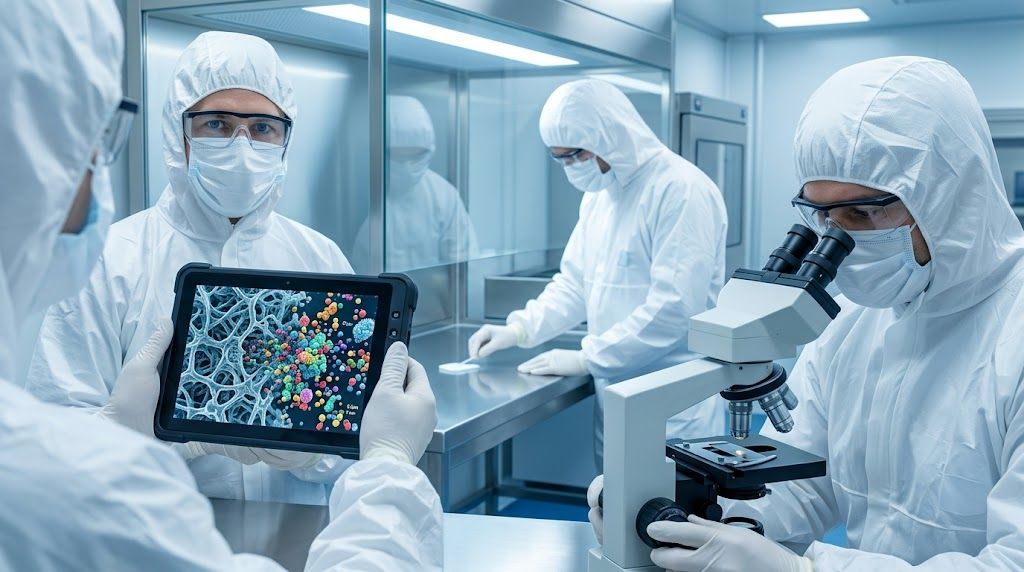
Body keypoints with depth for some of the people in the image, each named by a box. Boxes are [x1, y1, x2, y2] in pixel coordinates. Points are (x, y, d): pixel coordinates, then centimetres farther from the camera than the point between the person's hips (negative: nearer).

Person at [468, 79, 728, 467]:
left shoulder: (681, 191, -16)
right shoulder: (599, 194, 12)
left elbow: (674, 307, -22)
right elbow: (575, 282, 16)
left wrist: (585, 359, -18)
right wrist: (519, 329, 1)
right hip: (614, 390, 8)